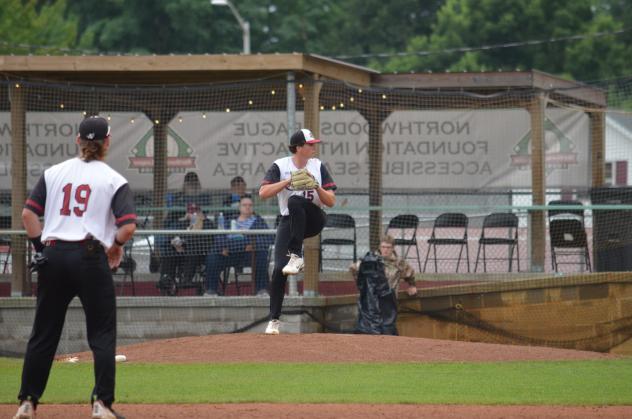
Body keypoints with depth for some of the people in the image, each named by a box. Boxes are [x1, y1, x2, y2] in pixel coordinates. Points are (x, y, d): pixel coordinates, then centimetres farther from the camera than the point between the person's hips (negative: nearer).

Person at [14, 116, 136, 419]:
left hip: (52, 257, 4)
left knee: (43, 333, 9)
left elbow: (28, 214, 5)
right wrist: (116, 245, 8)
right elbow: (128, 226, -11)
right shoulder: (113, 180, -1)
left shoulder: (54, 172, 9)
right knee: (102, 334, 4)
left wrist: (40, 246, 11)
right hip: (90, 257, -4)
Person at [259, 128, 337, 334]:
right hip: (288, 222, 0)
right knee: (279, 268, -15)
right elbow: (263, 193, -16)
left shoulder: (318, 166, 2)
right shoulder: (281, 166, -3)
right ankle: (274, 320, -5)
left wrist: (316, 187, -18)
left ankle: (296, 256, -33)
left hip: (313, 221, 0)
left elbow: (331, 202, 0)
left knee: (295, 201, -34)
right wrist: (289, 181, -23)